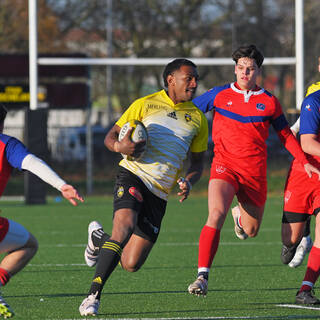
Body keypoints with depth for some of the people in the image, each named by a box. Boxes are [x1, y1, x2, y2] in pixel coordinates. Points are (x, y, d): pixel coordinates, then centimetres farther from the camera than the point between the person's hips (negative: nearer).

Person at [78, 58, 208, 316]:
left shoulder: (198, 118, 14)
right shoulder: (145, 105, 5)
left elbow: (198, 162, 21)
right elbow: (110, 137, 8)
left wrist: (188, 182, -1)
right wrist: (119, 146, -17)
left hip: (159, 194, 4)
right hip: (133, 176, -4)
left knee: (131, 265, -1)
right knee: (125, 225, -32)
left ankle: (99, 238, 33)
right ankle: (94, 295, -25)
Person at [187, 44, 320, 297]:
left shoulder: (269, 102, 4)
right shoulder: (220, 95, 2)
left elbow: (285, 134, 15)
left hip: (254, 170, 2)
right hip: (224, 164, -2)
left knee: (251, 231, 12)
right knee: (216, 214, -27)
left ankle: (240, 215, 51)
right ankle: (203, 276, -26)